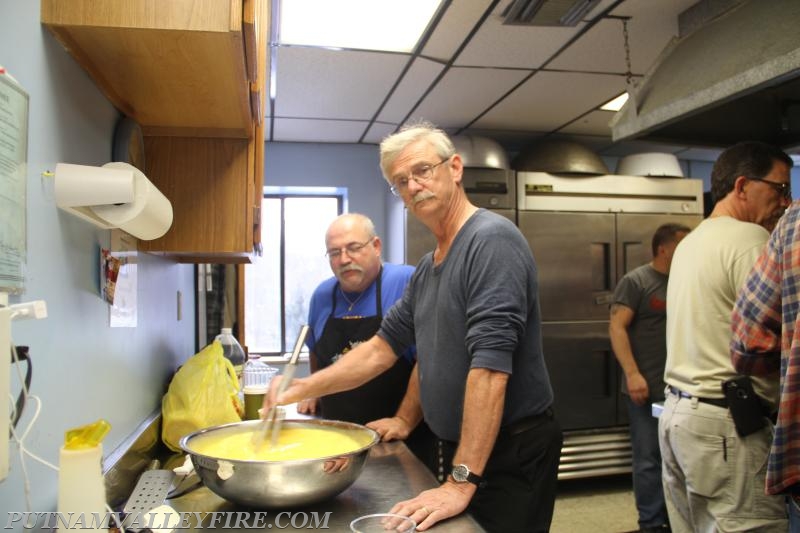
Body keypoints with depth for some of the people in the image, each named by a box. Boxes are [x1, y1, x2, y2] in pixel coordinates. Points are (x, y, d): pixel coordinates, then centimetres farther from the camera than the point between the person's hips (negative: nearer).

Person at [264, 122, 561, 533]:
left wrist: (461, 482, -27)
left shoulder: (491, 240, -20)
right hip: (459, 449, 8)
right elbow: (384, 346, 11)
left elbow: (490, 364, -27)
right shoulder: (425, 268, 8)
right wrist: (305, 388, 3)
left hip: (513, 452, -8)